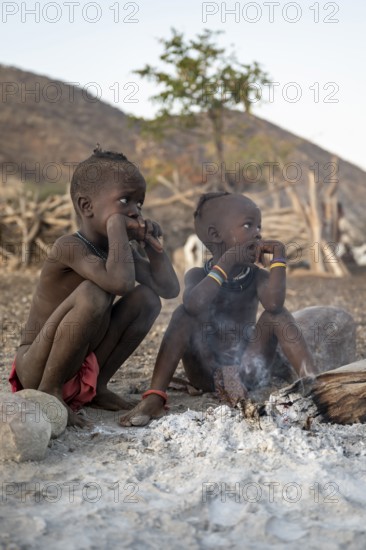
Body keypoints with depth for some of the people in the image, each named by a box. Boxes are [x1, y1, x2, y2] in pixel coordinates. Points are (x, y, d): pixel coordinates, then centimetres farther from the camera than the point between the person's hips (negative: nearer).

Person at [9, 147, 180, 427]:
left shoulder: (123, 249, 3)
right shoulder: (70, 246, -23)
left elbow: (170, 289, 0)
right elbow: (121, 283, -40)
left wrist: (151, 243, -7)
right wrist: (116, 224, -29)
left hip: (83, 367, 8)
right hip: (37, 370, -8)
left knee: (147, 298, -2)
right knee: (92, 294, -32)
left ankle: (95, 386, 6)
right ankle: (49, 391, -14)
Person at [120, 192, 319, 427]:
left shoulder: (257, 276, -2)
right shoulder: (198, 275, -6)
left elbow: (274, 303, -26)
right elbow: (195, 305, -31)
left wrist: (279, 256, -19)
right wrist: (227, 262, -26)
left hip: (247, 370, 2)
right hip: (205, 372, -1)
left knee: (278, 315, -16)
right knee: (183, 314, -24)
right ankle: (155, 397, -33)